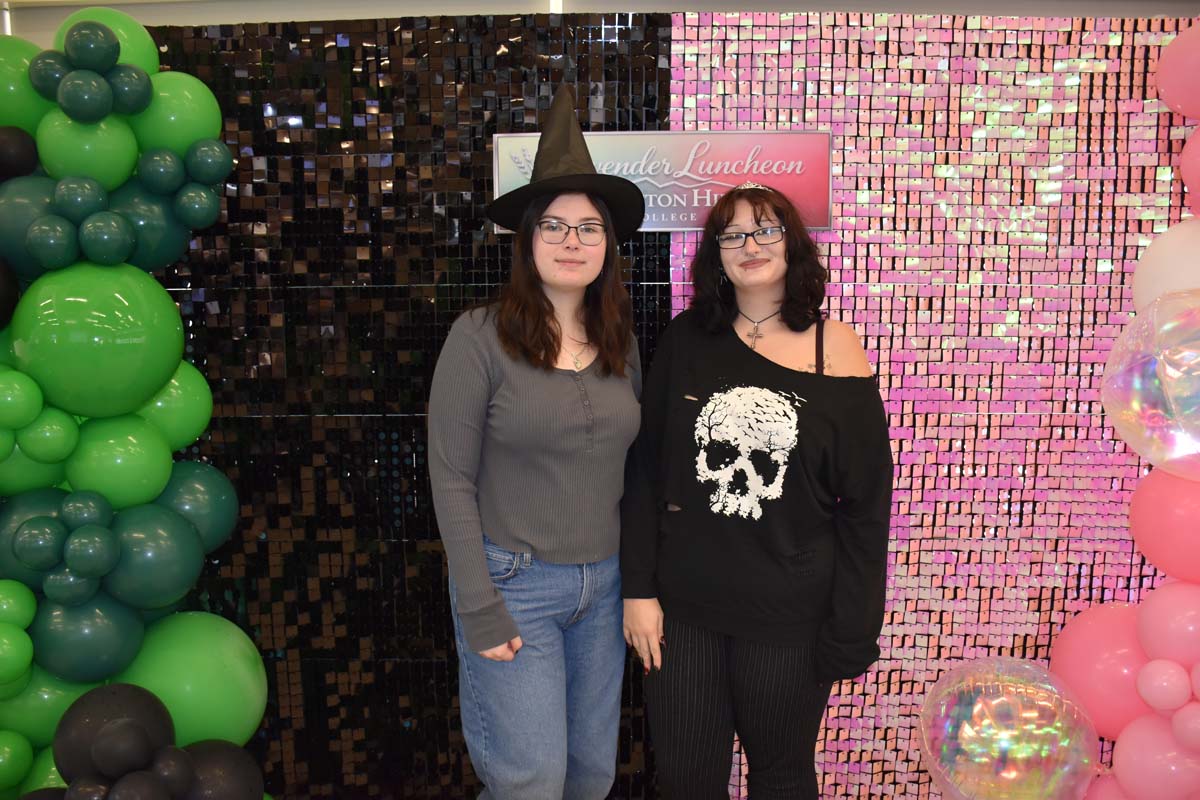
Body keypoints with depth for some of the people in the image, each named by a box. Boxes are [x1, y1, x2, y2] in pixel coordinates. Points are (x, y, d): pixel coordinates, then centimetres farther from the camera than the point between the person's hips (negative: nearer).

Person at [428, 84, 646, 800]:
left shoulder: (620, 341, 4)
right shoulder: (480, 337, -12)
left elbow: (631, 464, 9)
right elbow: (452, 478, -11)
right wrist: (478, 607, -13)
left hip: (604, 581, 5)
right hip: (514, 580, -5)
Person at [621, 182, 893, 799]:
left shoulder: (834, 348, -6)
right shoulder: (685, 341, 0)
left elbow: (866, 502, -5)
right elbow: (644, 471, 2)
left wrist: (851, 630, -7)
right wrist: (638, 589, -3)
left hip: (789, 617, -1)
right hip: (682, 610, 2)